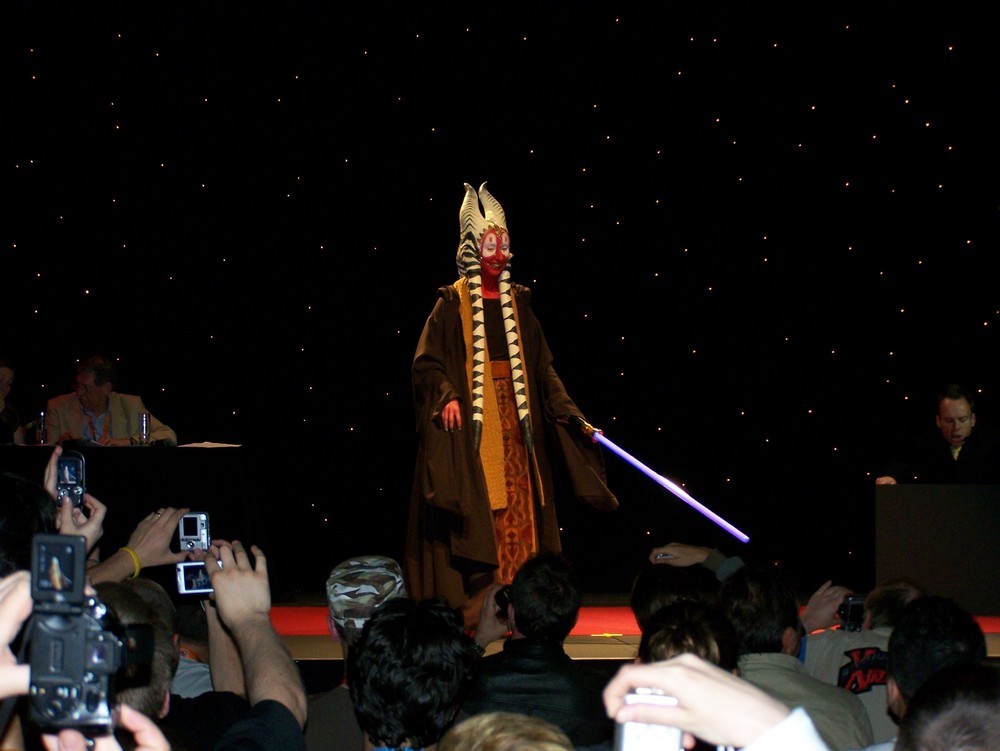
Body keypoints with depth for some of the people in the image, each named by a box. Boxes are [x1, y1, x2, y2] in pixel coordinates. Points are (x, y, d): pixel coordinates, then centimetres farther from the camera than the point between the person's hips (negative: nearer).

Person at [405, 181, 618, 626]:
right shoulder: (452, 304, -1)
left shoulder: (516, 303, 13)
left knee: (519, 513, 2)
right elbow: (427, 362, -6)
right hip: (472, 423, -5)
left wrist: (573, 417, 6)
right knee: (478, 513, -9)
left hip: (514, 422, 5)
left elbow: (542, 368, 13)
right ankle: (472, 607, -7)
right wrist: (447, 397, -24)